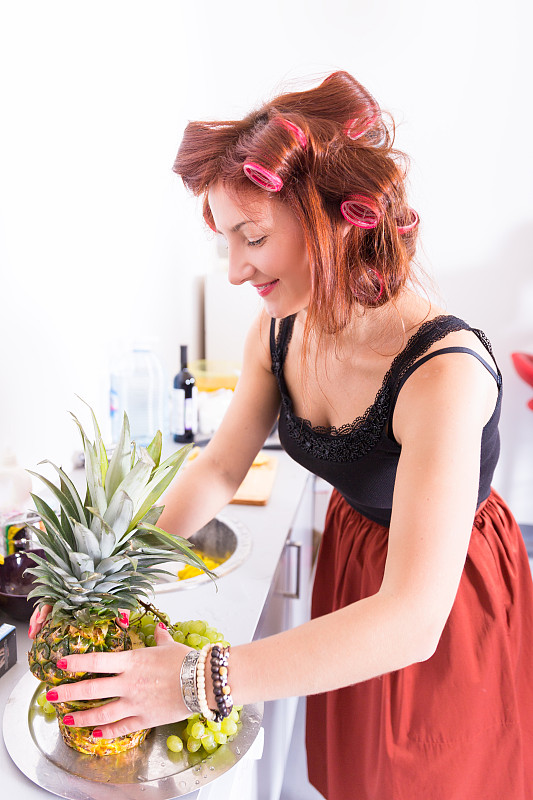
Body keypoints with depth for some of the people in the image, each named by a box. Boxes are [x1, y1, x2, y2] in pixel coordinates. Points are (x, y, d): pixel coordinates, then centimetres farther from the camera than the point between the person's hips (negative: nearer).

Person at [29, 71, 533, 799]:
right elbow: (219, 468, -3)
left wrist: (202, 680, -37)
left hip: (452, 599, -5)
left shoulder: (442, 371, -37)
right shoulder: (276, 336, -14)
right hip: (350, 558, 6)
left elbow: (411, 621, -39)